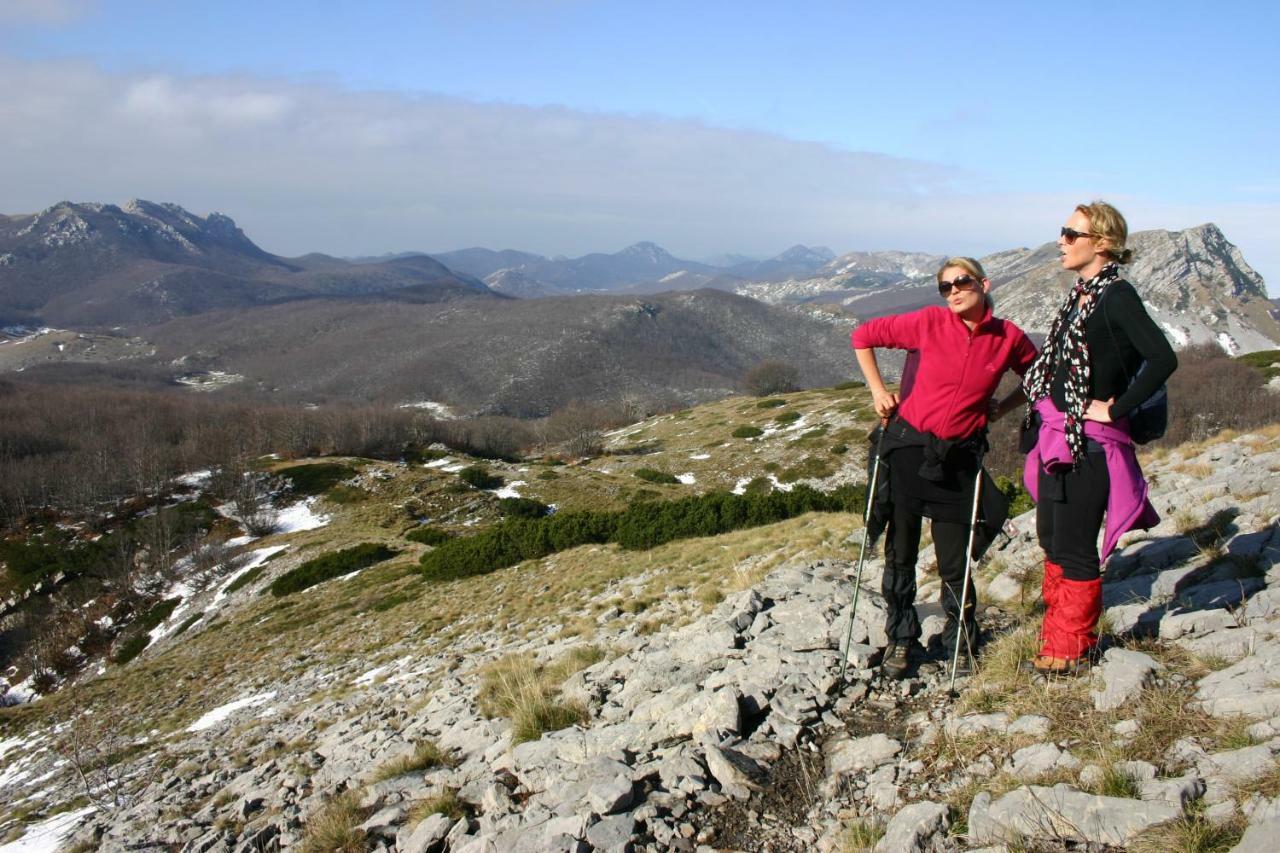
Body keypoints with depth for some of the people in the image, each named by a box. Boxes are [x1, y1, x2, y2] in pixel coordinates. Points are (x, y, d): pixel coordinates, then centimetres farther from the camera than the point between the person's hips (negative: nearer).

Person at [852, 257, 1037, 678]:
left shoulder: (1008, 338, -3)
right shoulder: (929, 322, -9)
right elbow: (863, 336, -1)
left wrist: (1000, 408, 3)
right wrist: (878, 391, -2)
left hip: (958, 459, 1)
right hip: (908, 448, 0)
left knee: (954, 562, 4)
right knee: (900, 554, 8)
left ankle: (961, 643, 26)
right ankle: (900, 640, 25)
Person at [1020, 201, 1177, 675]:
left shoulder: (1117, 296, -14)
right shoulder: (1081, 294, 12)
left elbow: (1163, 358, -25)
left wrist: (1116, 409, -19)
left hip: (1087, 442, -9)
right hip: (1055, 435, 9)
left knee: (1074, 548, 1)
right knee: (1052, 541, 16)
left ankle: (1071, 650, 15)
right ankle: (1061, 635, 31)